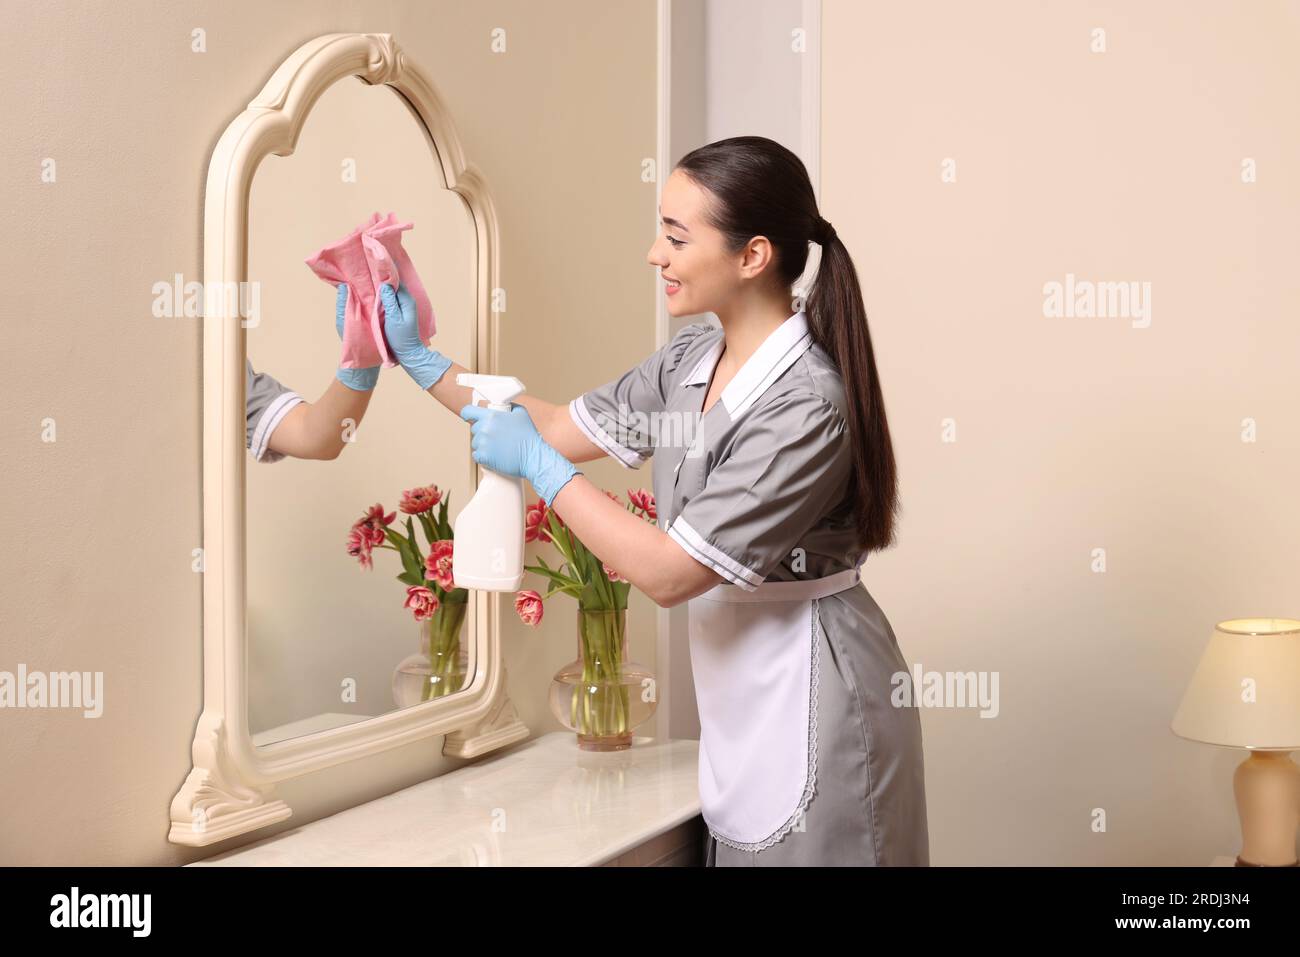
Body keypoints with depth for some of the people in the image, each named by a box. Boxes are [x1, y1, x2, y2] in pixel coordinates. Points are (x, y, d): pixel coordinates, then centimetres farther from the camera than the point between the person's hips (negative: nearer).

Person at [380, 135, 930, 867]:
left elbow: (669, 574, -23)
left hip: (811, 705, -7)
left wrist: (536, 465, -17)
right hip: (743, 697, 8)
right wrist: (418, 361, 7)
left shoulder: (805, 405, -25)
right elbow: (562, 428, 10)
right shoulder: (692, 360, 0)